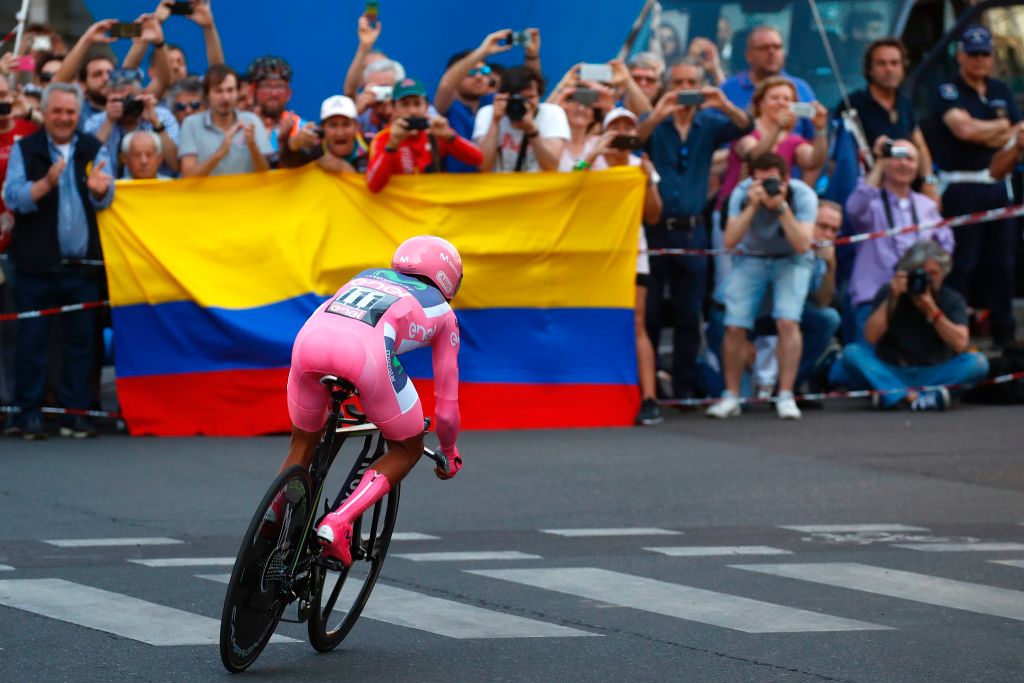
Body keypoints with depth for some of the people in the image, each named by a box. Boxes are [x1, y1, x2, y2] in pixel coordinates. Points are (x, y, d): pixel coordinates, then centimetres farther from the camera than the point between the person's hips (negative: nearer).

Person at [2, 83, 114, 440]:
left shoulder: (93, 150, 10)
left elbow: (106, 199, -2)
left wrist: (99, 189, -27)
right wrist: (46, 183, -24)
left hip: (83, 264, 2)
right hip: (36, 263, -2)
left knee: (81, 340, 3)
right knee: (32, 341, -1)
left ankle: (76, 413, 9)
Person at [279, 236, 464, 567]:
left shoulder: (368, 276, 41)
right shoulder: (443, 314, 31)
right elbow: (446, 402, 34)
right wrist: (449, 453, 52)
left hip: (308, 338, 4)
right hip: (366, 352, -4)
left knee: (303, 444, 28)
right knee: (408, 449, 18)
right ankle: (337, 524, -1)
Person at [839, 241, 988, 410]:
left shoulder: (952, 300, 3)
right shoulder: (888, 293, 2)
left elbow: (960, 344, -12)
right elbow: (870, 338, -9)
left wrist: (931, 310, -20)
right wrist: (891, 299, -14)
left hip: (934, 375, 0)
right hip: (891, 374, 0)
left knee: (978, 362, -24)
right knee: (852, 353, -24)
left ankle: (896, 396, -40)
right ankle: (913, 397, -45)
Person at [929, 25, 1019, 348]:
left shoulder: (1001, 91, 14)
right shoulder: (949, 92, -5)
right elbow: (963, 128, -20)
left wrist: (984, 134, -10)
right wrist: (1001, 127, -3)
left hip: (996, 185, 6)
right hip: (961, 186, -6)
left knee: (1002, 261, 10)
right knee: (961, 264, -7)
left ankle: (1005, 333, 18)